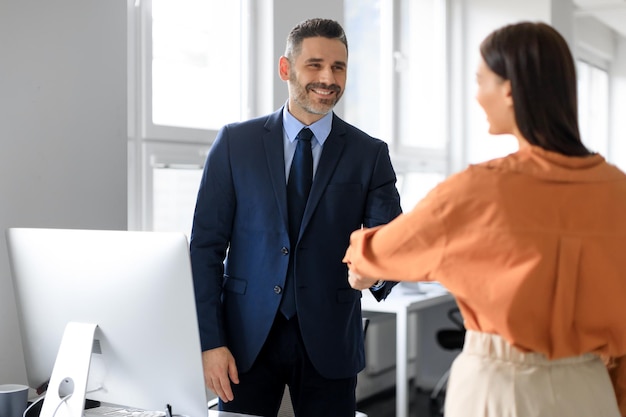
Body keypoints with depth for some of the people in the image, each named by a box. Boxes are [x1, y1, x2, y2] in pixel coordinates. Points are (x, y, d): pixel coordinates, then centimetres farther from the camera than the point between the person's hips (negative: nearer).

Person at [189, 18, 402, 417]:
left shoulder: (370, 154, 1)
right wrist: (210, 342, -8)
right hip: (247, 336, 0)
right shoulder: (235, 142, 0)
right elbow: (206, 245, -1)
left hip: (328, 340, 1)